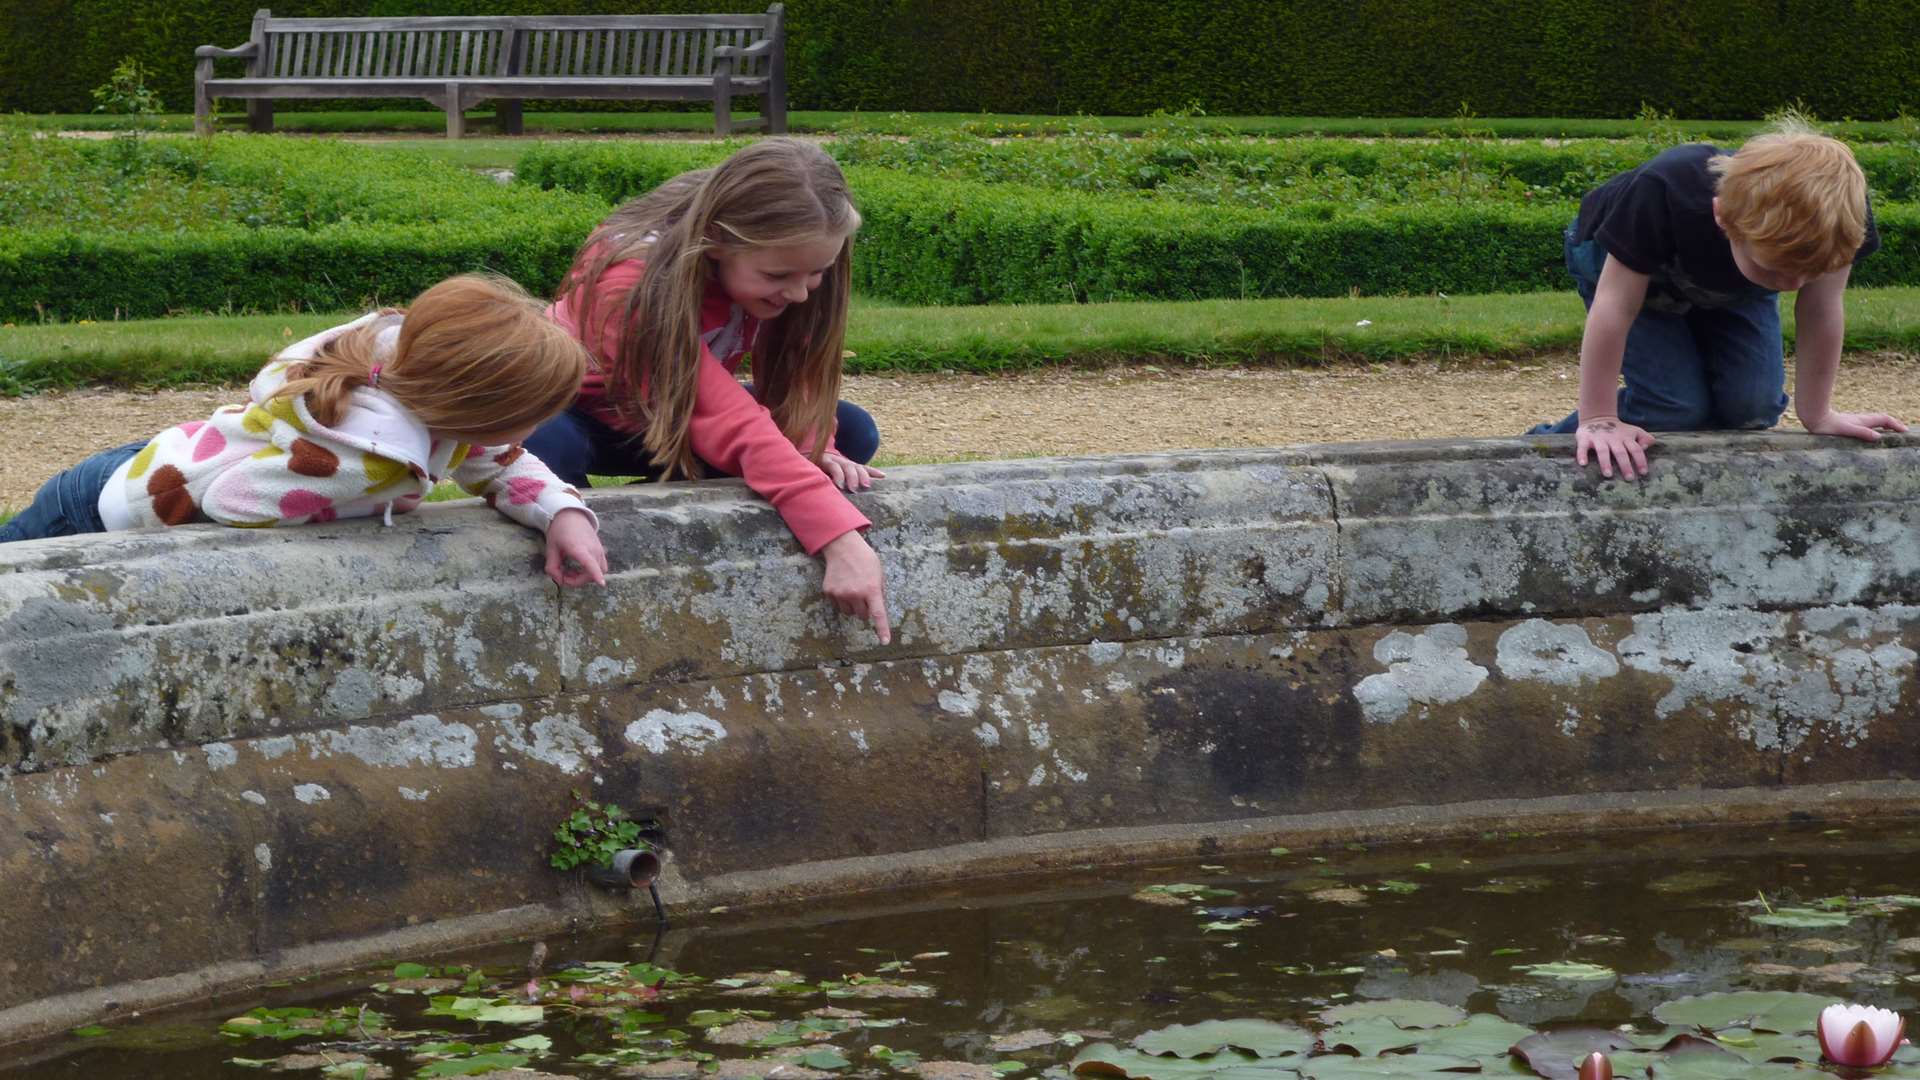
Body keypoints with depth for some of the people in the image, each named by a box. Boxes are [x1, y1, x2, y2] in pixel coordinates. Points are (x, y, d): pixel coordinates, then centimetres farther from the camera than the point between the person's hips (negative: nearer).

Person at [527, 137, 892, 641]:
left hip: (673, 421, 6)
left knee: (854, 433, -12)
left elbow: (798, 373, -10)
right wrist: (837, 537, -56)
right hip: (575, 413, -6)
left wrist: (814, 446, -34)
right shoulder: (631, 280, -39)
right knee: (540, 447, -43)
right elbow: (735, 427, -48)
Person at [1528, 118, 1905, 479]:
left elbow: (1821, 311, -23)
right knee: (1676, 408, -19)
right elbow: (1615, 308, -39)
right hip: (1624, 264, -4)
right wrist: (1598, 421, -34)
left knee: (1753, 407, -13)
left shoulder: (1841, 215, -37)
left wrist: (1818, 416, -13)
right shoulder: (1663, 197, -47)